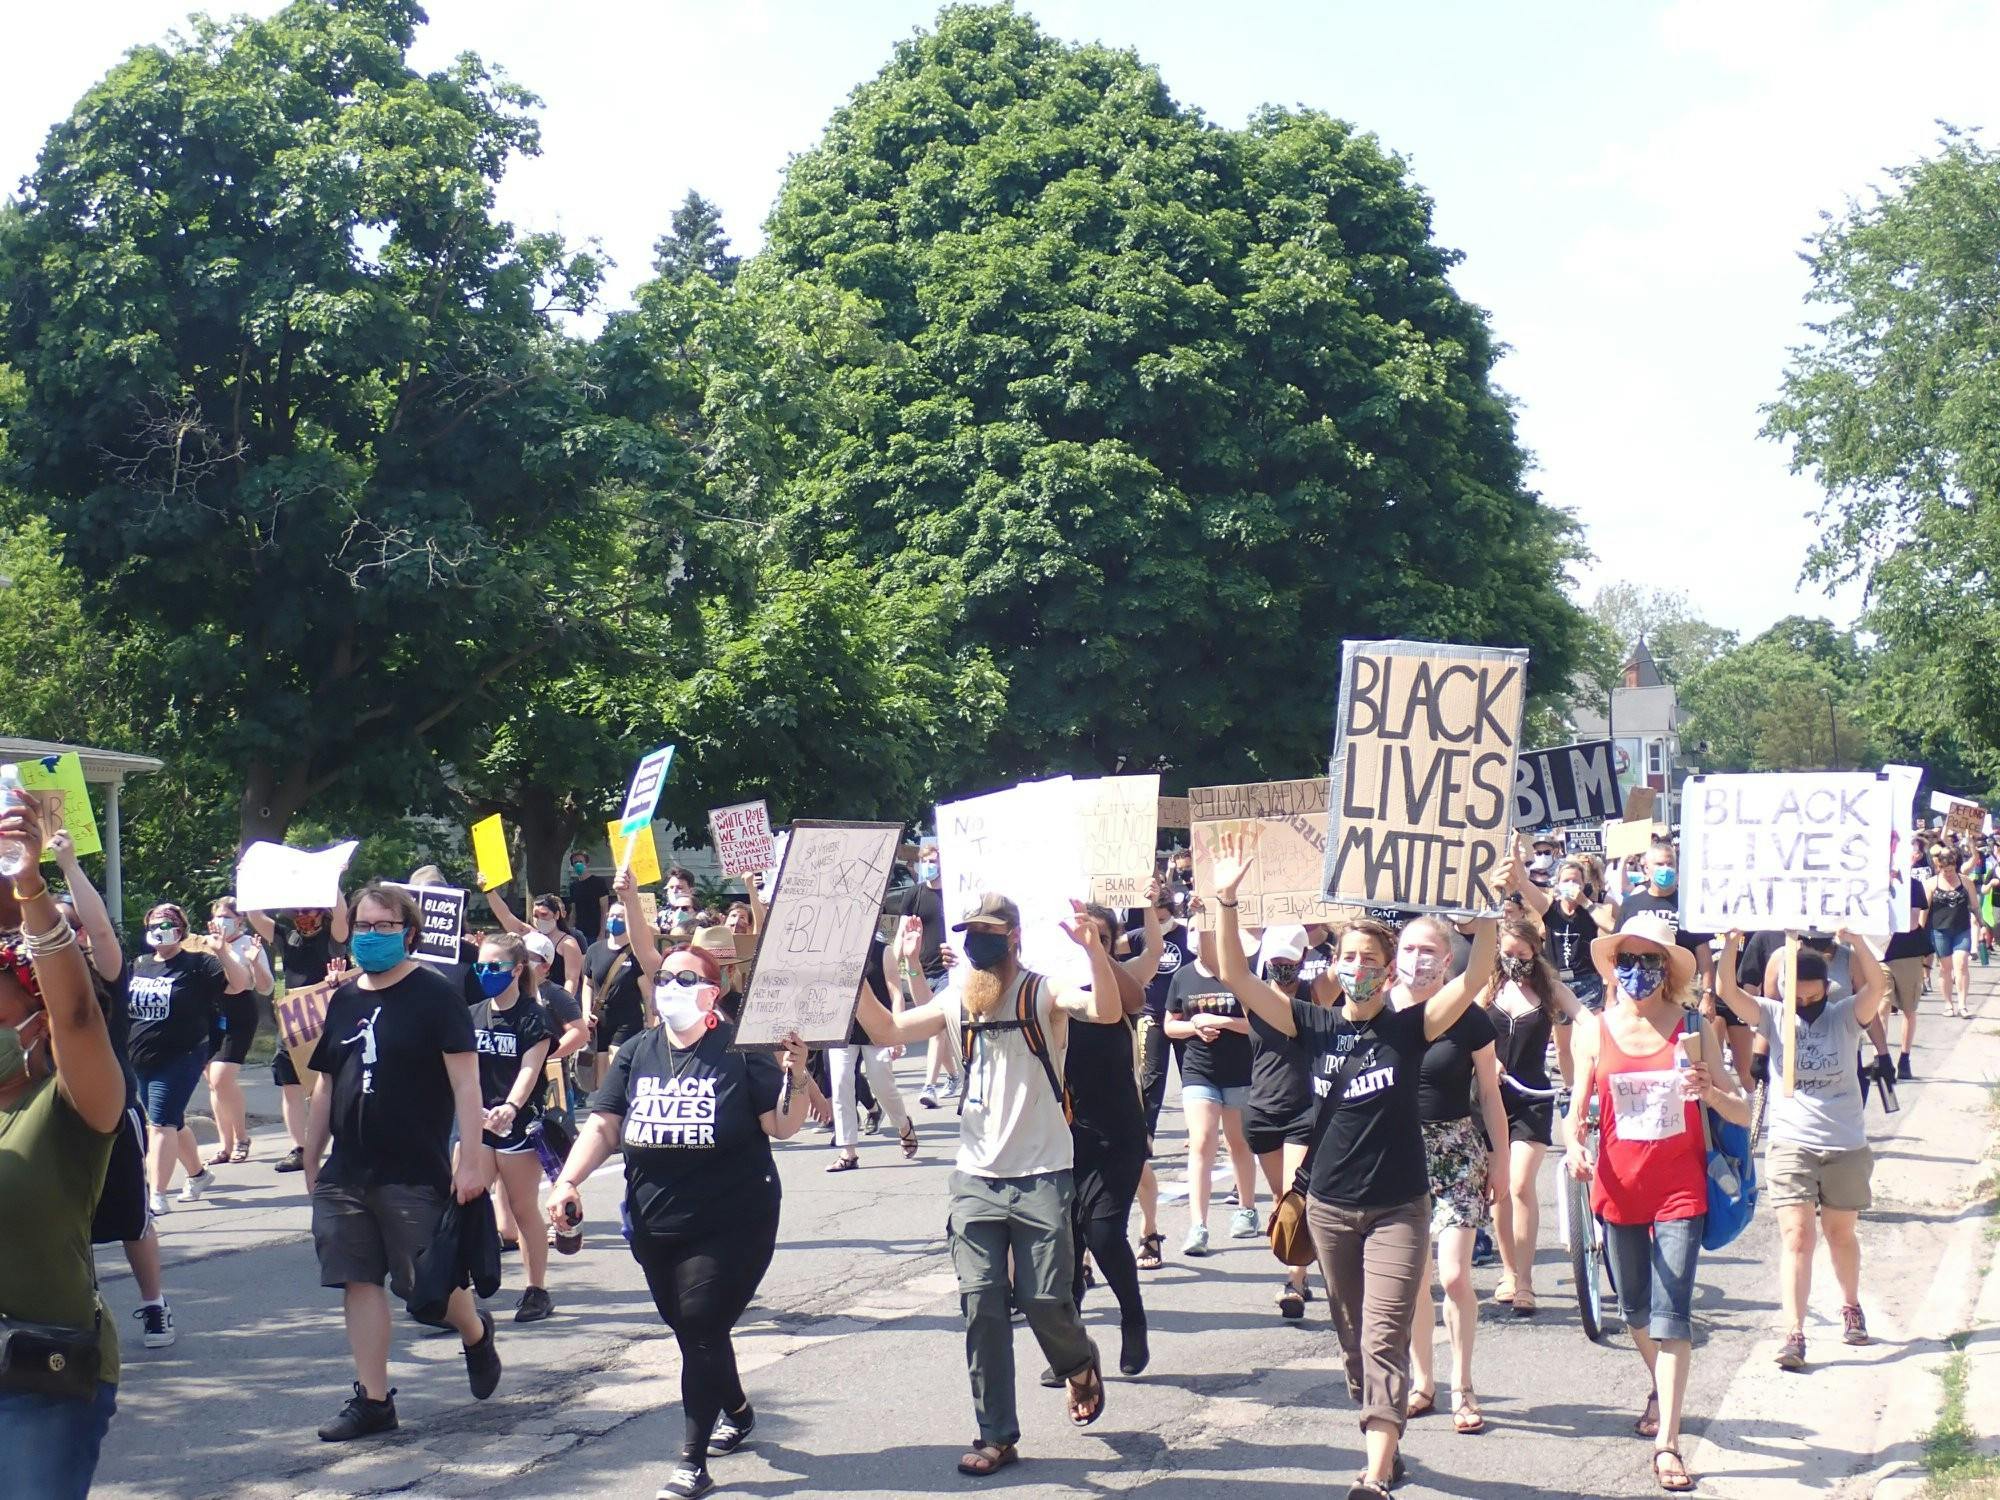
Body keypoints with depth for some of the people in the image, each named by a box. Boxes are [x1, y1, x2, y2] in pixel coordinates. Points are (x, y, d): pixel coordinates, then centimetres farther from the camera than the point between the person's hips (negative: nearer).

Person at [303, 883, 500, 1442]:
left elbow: (464, 1082, -11)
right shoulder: (343, 1001, 12)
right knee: (359, 1282, 4)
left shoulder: (435, 995, -6)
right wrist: (311, 1163, 16)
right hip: (346, 1175, 6)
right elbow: (325, 1088, 18)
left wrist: (471, 1157, -17)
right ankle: (372, 1400, 10)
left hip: (416, 1174, -6)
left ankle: (477, 1334, 31)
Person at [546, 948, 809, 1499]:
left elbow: (782, 1127, -9)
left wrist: (795, 1078, -27)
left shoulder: (740, 1050, -8)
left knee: (701, 1331, -8)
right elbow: (602, 1126, 2)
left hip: (731, 1226, -5)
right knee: (688, 1330, 17)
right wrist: (568, 1181, -12)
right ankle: (736, 1411, 43)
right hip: (655, 1226, 5)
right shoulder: (637, 1053, 5)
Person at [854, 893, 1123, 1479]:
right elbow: (886, 1032, 6)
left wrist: (1093, 949, -42)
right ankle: (996, 1435, 6)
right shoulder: (955, 1001, 8)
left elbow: (1106, 1011, -25)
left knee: (1043, 1299, -3)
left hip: (1042, 1176, -4)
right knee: (982, 1304, 0)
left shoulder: (1044, 991, -7)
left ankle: (1079, 1364, 32)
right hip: (976, 1178, 4)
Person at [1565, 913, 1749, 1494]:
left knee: (1671, 1314, -9)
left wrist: (1710, 1093, -24)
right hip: (1619, 1186, 2)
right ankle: (1661, 1388, 46)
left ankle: (1667, 1443, -7)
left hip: (1680, 1189, -2)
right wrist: (1574, 1144, -15)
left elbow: (1742, 1113, -3)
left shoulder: (1696, 1029, -4)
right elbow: (1579, 1107, 6)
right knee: (1634, 1309, 17)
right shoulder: (1594, 1032, -1)